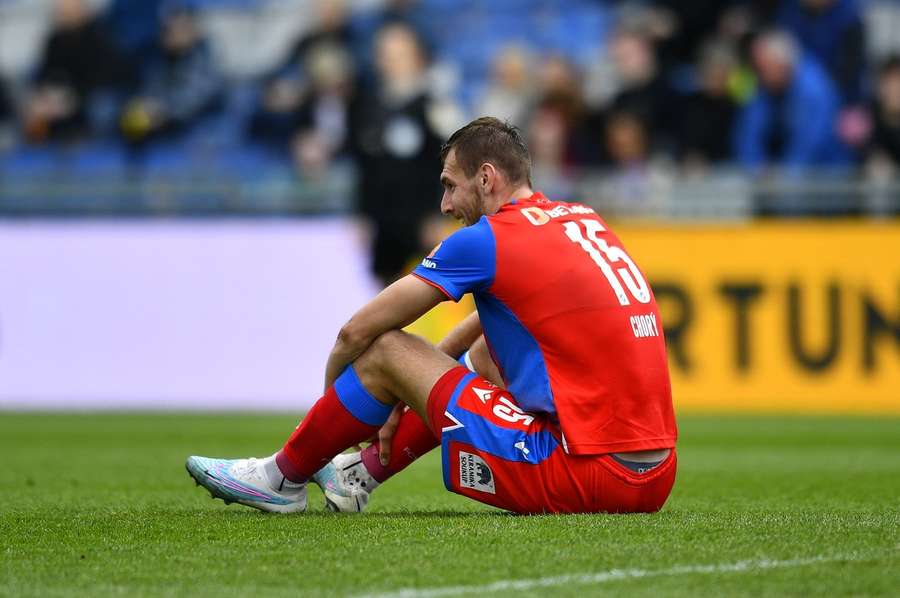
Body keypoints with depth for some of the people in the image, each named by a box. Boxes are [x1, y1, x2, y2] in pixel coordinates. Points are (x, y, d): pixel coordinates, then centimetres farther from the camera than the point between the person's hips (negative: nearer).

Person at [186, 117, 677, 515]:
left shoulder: (484, 240, -6)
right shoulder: (585, 220, 17)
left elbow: (357, 331, 2)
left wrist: (333, 398, 21)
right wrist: (417, 379, 32)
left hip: (589, 477, -8)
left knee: (385, 350, 4)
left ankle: (284, 477, 24)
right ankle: (362, 474, 39)